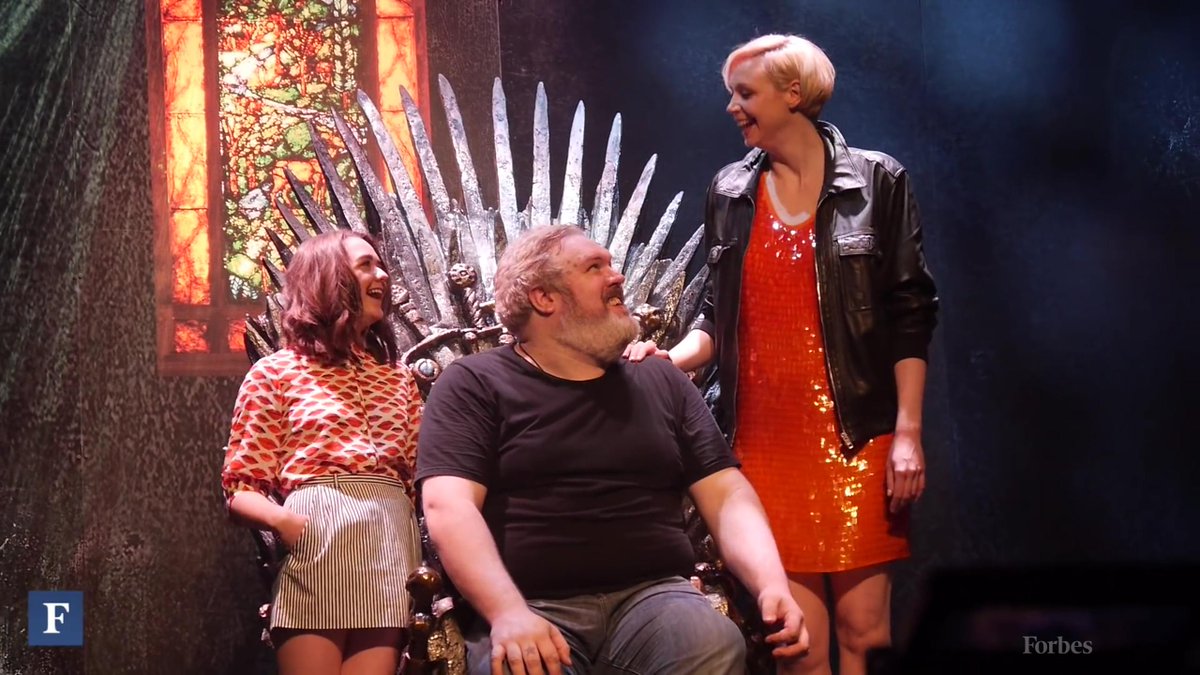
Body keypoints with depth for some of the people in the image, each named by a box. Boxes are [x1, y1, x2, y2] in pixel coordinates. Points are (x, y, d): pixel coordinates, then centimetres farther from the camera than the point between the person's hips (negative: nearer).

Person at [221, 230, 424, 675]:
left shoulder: (399, 380, 22)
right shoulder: (274, 373, 10)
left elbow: (422, 480, 18)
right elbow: (241, 491, 6)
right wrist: (283, 519, -15)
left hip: (391, 553, 3)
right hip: (315, 550, -3)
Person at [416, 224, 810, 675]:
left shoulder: (663, 383, 22)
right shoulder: (475, 385, 8)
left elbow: (728, 496, 16)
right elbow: (448, 505, -5)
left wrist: (771, 585, -5)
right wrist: (508, 613, -22)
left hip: (653, 596, 3)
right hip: (536, 607, -3)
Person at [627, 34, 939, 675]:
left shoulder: (876, 181, 1)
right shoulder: (730, 193, 11)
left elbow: (908, 316, -1)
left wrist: (908, 432, -8)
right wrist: (668, 360, -4)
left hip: (855, 440, -2)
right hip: (763, 442, 3)